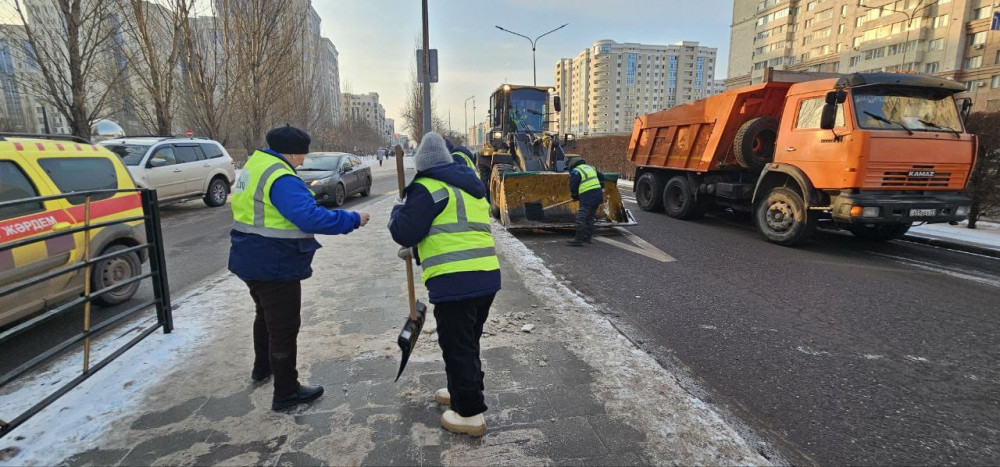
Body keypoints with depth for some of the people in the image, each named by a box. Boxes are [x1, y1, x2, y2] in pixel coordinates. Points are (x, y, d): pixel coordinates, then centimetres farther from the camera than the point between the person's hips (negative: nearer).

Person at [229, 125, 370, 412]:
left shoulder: (256, 164, 7)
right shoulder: (282, 179, -25)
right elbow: (310, 217, -34)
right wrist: (353, 220, -26)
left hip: (252, 260, 10)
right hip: (275, 266, -10)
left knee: (266, 315, 29)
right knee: (284, 326, 2)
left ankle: (262, 367, 49)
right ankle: (286, 393, 15)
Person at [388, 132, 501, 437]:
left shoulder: (428, 188, -7)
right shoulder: (472, 188, 21)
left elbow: (404, 231, -10)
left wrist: (397, 212, 13)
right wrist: (418, 251, 34)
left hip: (455, 283, -9)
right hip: (488, 277, 9)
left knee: (457, 346, 5)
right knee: (469, 341, 24)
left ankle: (470, 414, 17)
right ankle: (462, 392, 41)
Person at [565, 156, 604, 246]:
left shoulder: (575, 172, -3)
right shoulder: (590, 168, 21)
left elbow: (573, 187, -7)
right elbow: (602, 177, 27)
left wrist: (575, 197, 11)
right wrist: (601, 188, 34)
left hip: (587, 197, -8)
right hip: (598, 195, 8)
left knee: (581, 218, -5)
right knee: (590, 217, 18)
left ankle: (578, 239, -6)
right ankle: (588, 236, 25)